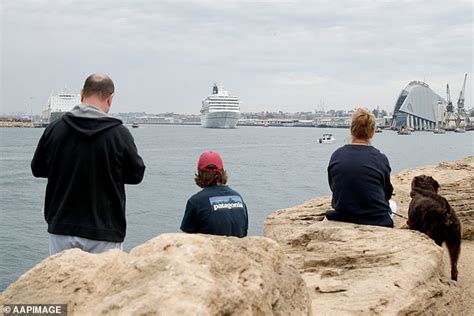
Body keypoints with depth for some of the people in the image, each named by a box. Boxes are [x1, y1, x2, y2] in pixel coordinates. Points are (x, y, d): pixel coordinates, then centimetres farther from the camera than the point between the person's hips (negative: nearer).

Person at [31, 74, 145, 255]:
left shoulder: (54, 128, -3)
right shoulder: (119, 133, -12)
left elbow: (37, 169, 9)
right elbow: (136, 174, 0)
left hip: (61, 228, 3)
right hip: (103, 233, -3)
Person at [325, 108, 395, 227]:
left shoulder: (336, 156, -6)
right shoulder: (380, 159, -12)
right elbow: (388, 193, 4)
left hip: (341, 218, 4)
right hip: (376, 221, -3)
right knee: (392, 204, 34)